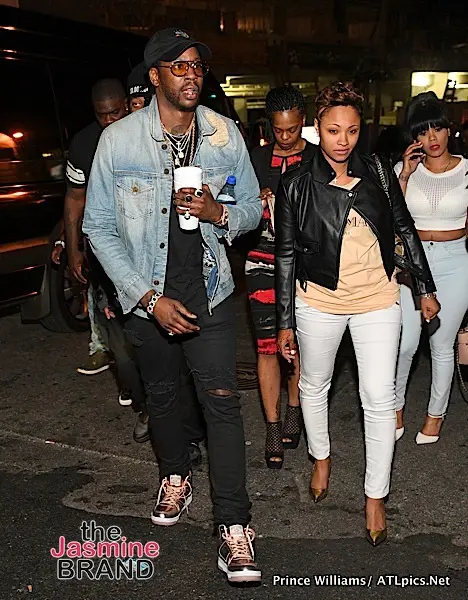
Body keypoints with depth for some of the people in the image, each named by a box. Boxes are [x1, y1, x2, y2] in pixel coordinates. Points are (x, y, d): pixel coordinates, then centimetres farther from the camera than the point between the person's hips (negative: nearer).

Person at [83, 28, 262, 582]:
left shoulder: (225, 134, -3)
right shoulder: (118, 140, -10)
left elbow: (252, 208, 6)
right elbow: (99, 227, -7)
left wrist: (218, 212, -19)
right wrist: (149, 298, -14)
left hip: (209, 293, 0)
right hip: (149, 298, 0)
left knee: (222, 401, -3)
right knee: (160, 395, 18)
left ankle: (233, 526, 8)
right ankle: (175, 475, 45)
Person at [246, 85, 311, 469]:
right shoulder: (256, 159, 7)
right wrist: (256, 201, -8)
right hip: (263, 264, 1)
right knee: (267, 345, 0)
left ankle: (293, 410, 30)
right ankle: (273, 428, 9)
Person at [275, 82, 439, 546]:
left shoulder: (378, 172, -3)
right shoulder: (296, 182, -9)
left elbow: (405, 229, 7)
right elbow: (286, 254, -5)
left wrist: (425, 288, 9)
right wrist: (286, 323, -4)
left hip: (377, 300, 1)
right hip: (319, 302, 0)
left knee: (380, 400, 1)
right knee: (314, 385, 17)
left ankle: (375, 496, 19)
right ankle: (321, 458, 45)